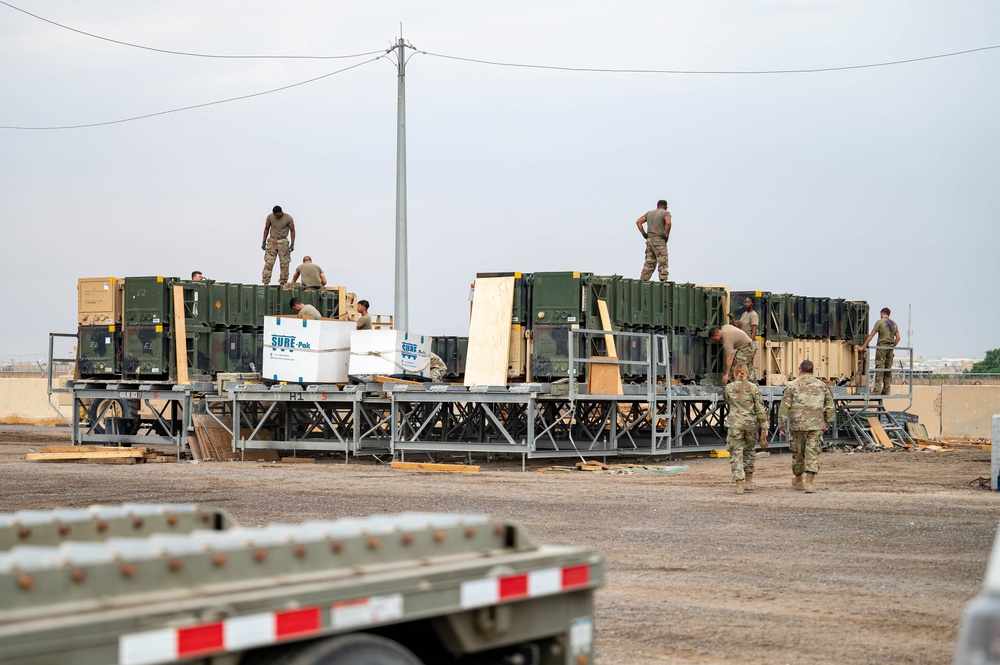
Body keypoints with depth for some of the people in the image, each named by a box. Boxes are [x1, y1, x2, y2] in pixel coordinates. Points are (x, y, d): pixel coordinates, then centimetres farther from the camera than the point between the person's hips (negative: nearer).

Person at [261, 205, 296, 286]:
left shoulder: (288, 218, -9)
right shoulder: (270, 217, -5)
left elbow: (292, 231, -2)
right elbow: (266, 229, 8)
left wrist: (292, 244, -9)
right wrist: (264, 242, 6)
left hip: (283, 242, 0)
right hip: (272, 241, 0)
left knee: (284, 263, 0)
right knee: (269, 262, -8)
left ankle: (283, 283, 7)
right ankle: (265, 283, -9)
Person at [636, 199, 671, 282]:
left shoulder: (649, 213, 16)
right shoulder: (666, 213, -3)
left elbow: (638, 222, 14)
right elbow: (668, 223, -22)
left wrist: (644, 233, 11)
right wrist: (667, 236, -12)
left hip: (649, 240, 6)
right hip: (659, 241, -6)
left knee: (649, 263, 11)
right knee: (663, 264, -4)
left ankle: (642, 282, 9)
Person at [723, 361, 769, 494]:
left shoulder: (729, 388, 0)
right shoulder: (753, 388, -3)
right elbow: (760, 408, -3)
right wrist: (764, 426, 0)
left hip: (735, 424, -1)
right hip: (751, 423, 1)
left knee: (736, 454, 1)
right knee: (749, 451, 19)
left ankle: (739, 485, -7)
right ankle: (749, 482, 23)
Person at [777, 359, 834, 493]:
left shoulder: (792, 386, 1)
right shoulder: (821, 385, 8)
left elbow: (784, 407, -4)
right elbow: (829, 405, 10)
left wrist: (781, 425, -1)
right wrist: (827, 423, 18)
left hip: (798, 425, -1)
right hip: (816, 425, 1)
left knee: (798, 453, 14)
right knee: (812, 454, -1)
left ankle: (797, 480, 31)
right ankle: (809, 483, -12)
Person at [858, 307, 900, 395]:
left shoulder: (880, 322, -5)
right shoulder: (894, 323, 13)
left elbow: (871, 335, -5)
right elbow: (898, 337, 11)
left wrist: (863, 347, -2)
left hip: (882, 346, -6)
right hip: (890, 347, 6)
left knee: (879, 368, -9)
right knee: (888, 369, 8)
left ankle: (877, 390, -15)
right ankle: (886, 390, 9)